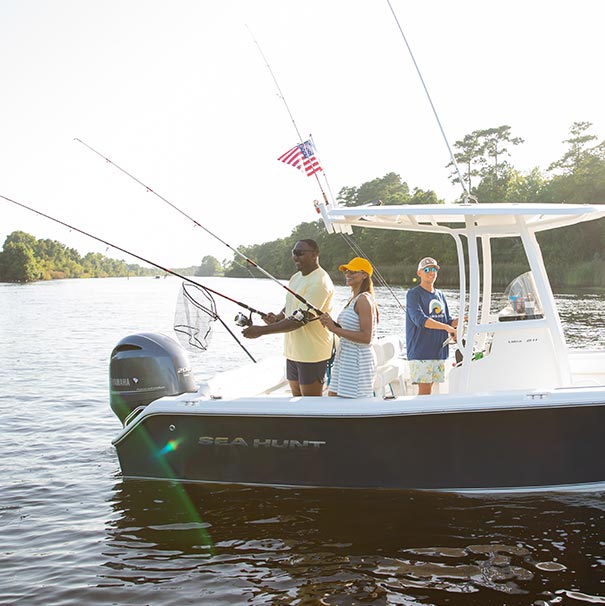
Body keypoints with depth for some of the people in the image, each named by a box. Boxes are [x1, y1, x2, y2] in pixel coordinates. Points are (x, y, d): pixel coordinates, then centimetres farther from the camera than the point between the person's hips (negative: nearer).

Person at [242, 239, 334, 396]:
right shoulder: (296, 277, 13)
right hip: (293, 350, 9)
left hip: (312, 353, -9)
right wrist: (277, 318, -2)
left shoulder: (319, 282, -19)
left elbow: (300, 319, -25)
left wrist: (262, 330, -24)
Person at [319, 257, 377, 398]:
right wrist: (330, 323, 1)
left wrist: (335, 329, -22)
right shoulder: (353, 299, 15)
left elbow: (366, 337, -23)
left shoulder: (364, 300, -15)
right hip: (344, 359, 10)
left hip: (358, 361, -10)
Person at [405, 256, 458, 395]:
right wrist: (447, 327, -25)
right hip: (420, 351, -6)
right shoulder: (413, 294, -5)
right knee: (424, 390, -8)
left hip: (439, 351, 7)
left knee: (429, 387, 10)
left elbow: (448, 321, 18)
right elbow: (420, 319, -19)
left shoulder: (440, 295, 17)